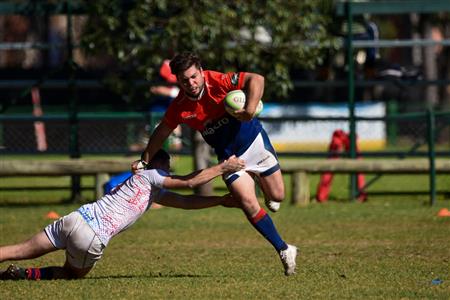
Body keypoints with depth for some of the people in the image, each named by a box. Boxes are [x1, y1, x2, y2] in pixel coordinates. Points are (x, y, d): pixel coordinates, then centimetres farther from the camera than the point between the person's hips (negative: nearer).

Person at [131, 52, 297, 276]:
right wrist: (144, 160, 10)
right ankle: (284, 251, -2)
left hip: (253, 141, -2)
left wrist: (250, 109, -42)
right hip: (228, 156, 2)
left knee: (276, 197, 4)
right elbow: (161, 134, 6)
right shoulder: (178, 108, -11)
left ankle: (258, 177, 41)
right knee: (249, 205, -14)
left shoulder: (219, 82, -22)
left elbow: (256, 80, -30)